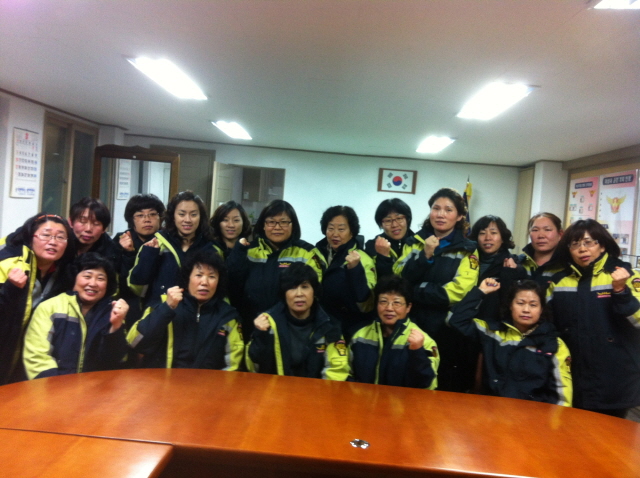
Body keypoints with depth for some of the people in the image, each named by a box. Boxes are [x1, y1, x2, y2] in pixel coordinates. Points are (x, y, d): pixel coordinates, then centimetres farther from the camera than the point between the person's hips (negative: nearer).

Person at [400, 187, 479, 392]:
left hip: (449, 332, -2)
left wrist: (414, 291, -9)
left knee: (446, 392, 9)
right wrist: (425, 256, -15)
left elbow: (458, 291, -14)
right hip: (414, 327, 3)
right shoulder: (416, 242, 8)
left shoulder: (468, 249, -1)